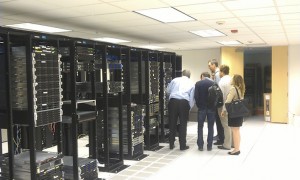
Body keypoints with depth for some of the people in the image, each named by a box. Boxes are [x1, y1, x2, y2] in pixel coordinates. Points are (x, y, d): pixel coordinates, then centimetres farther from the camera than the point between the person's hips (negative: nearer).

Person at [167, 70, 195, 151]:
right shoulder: (191, 83, 14)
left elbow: (168, 91, 15)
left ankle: (171, 144, 18)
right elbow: (192, 97, 7)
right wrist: (190, 107, 17)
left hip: (173, 101, 1)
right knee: (183, 124, 8)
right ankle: (183, 145, 12)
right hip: (184, 102, -1)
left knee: (172, 123, 10)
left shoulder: (175, 80, 14)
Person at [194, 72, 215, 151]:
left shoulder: (198, 83, -4)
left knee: (200, 127, 9)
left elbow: (196, 96, -9)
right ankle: (209, 146, 11)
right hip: (211, 108, 1)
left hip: (202, 108, -1)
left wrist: (198, 105, 6)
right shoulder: (214, 83, -2)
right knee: (210, 127, 9)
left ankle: (200, 145, 8)